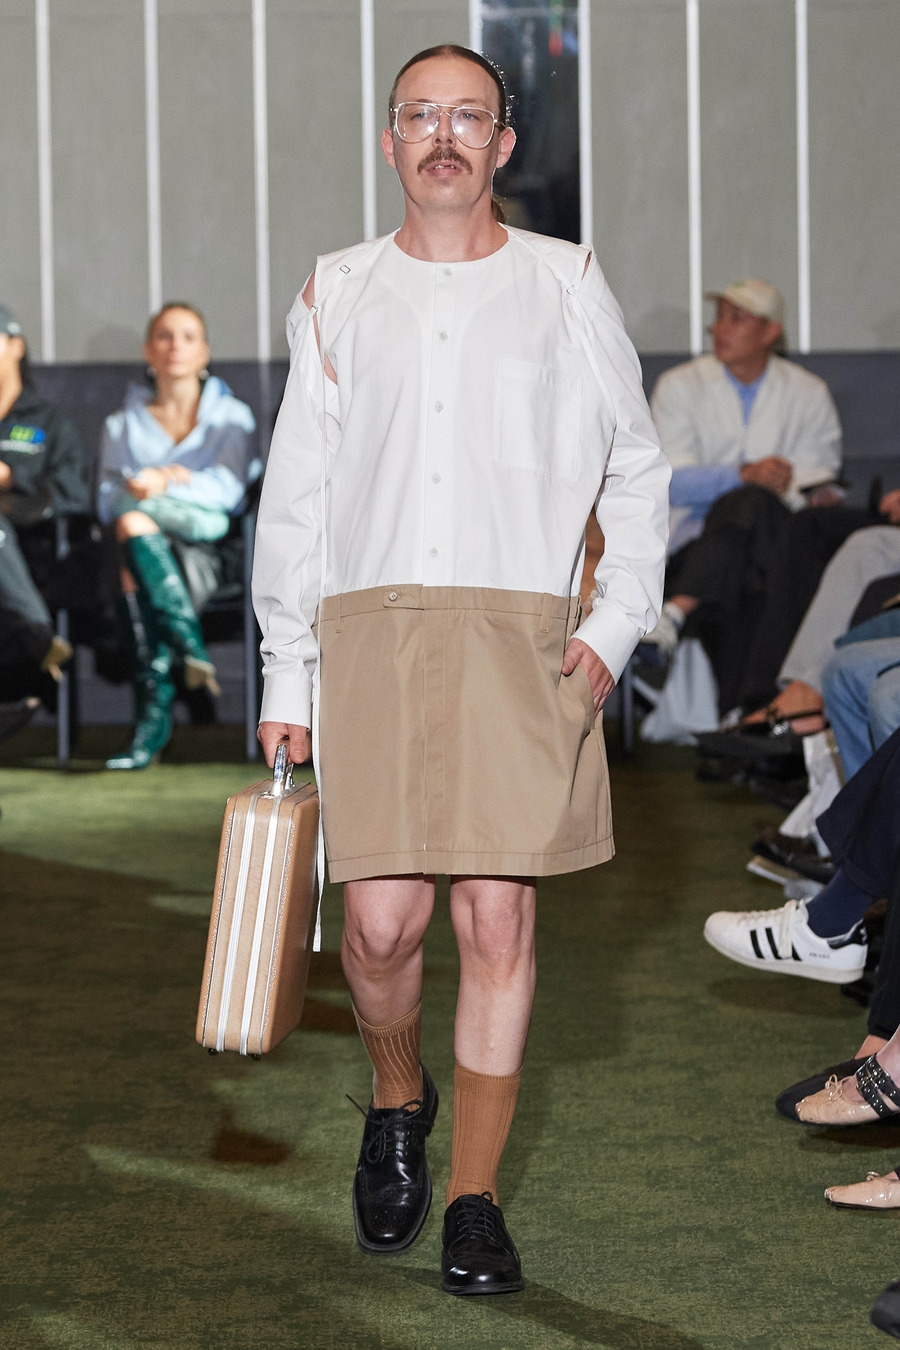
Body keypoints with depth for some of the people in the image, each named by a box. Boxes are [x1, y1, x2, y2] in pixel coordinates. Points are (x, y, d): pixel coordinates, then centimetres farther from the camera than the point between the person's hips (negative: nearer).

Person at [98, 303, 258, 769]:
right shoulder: (122, 426, 23)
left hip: (210, 541, -2)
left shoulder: (230, 416, 16)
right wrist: (175, 478, -9)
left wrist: (164, 485, -20)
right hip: (144, 545, 2)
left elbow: (227, 489, -2)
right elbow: (106, 502, 9)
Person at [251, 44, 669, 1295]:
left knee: (498, 914, -5)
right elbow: (294, 496, 15)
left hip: (521, 631, -1)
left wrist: (615, 626, 1)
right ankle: (398, 1099, 25)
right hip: (369, 627, 1)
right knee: (382, 918, -6)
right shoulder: (337, 293, 14)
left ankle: (474, 1199, 5)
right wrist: (286, 675, 9)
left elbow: (637, 470, 14)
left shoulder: (564, 285, 10)